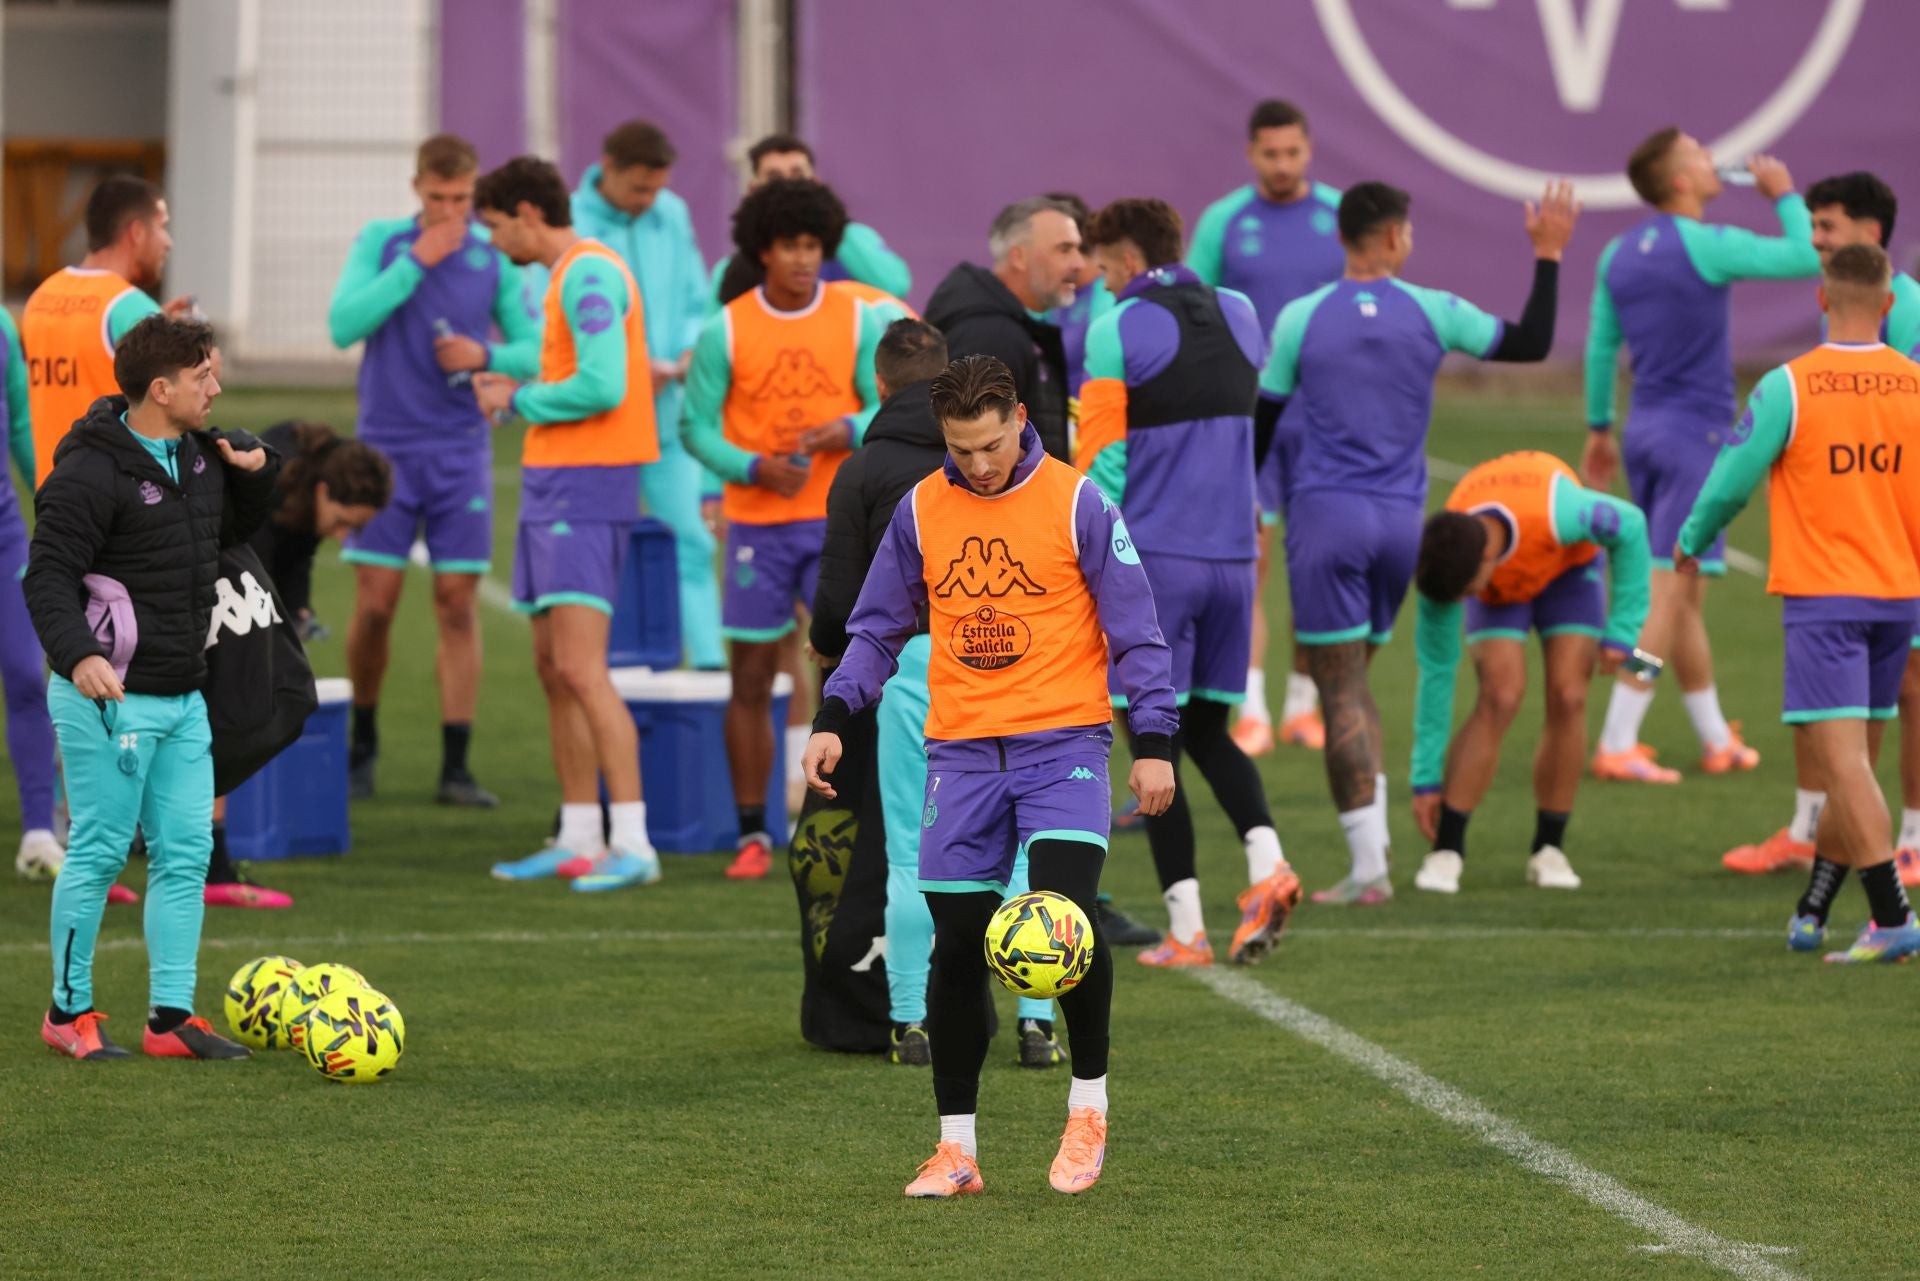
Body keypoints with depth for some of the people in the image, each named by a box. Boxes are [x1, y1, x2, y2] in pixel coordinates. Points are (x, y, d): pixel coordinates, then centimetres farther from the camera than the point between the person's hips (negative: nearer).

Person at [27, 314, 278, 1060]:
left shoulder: (197, 456, 10)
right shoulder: (91, 473, -17)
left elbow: (233, 528, 28)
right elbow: (48, 577, -20)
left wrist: (255, 474, 8)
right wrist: (78, 655, -35)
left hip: (181, 699, 8)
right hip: (106, 696, -8)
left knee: (186, 852, 6)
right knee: (100, 852, -2)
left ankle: (171, 1018, 11)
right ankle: (69, 1011, 11)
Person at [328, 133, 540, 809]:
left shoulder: (495, 258, 2)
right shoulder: (381, 241, 0)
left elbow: (534, 348, 6)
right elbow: (344, 324, -11)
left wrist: (487, 356, -15)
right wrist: (415, 263, -16)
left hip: (461, 451, 1)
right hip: (386, 446, -1)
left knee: (458, 603, -2)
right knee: (375, 602, -2)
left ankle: (456, 765, 1)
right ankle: (363, 744, 19)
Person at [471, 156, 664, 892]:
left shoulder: (589, 274, -14)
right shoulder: (569, 274, 18)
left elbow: (602, 387, -22)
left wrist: (519, 402, -9)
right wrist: (514, 393, 11)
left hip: (585, 491, -11)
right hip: (552, 490, 11)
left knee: (581, 672, -15)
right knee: (552, 670, 12)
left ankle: (632, 845, -17)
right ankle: (579, 840, 17)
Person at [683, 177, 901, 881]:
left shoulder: (858, 320, 0)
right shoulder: (726, 330, -2)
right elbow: (697, 426, 0)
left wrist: (851, 431, -19)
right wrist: (754, 469, -16)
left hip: (840, 519, 0)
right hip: (758, 523, 0)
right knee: (752, 681, 3)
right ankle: (753, 835, 11)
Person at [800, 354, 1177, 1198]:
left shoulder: (1077, 503, -3)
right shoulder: (921, 511, 6)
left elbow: (1135, 630, -1)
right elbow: (877, 629, 15)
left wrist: (1154, 742, -7)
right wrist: (832, 718, 2)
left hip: (1063, 745, -3)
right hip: (961, 749, 3)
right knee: (957, 946, 2)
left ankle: (1089, 1103, 1)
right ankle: (956, 1148, 12)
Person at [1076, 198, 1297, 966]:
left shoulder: (1118, 332, -9)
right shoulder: (1240, 317, 9)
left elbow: (1101, 459, -10)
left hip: (1152, 557, -5)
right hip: (1231, 556, 5)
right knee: (1208, 730, 17)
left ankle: (1186, 930, -2)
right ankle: (1265, 861, -8)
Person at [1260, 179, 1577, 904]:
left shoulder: (1300, 319, -4)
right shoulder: (1431, 313, 0)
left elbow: (1264, 423, 2)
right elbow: (1531, 343, 10)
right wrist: (1548, 256, 20)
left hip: (1326, 516, -3)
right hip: (1400, 518, 3)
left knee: (1342, 692, -3)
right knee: (1352, 685, 17)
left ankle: (1368, 868, -7)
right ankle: (1372, 840, 9)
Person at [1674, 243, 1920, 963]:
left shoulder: (1789, 387, -10)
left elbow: (1732, 480, -4)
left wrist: (1691, 542, 14)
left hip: (1820, 598, -5)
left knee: (1842, 761, -8)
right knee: (1856, 761, 14)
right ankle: (1809, 915, 24)